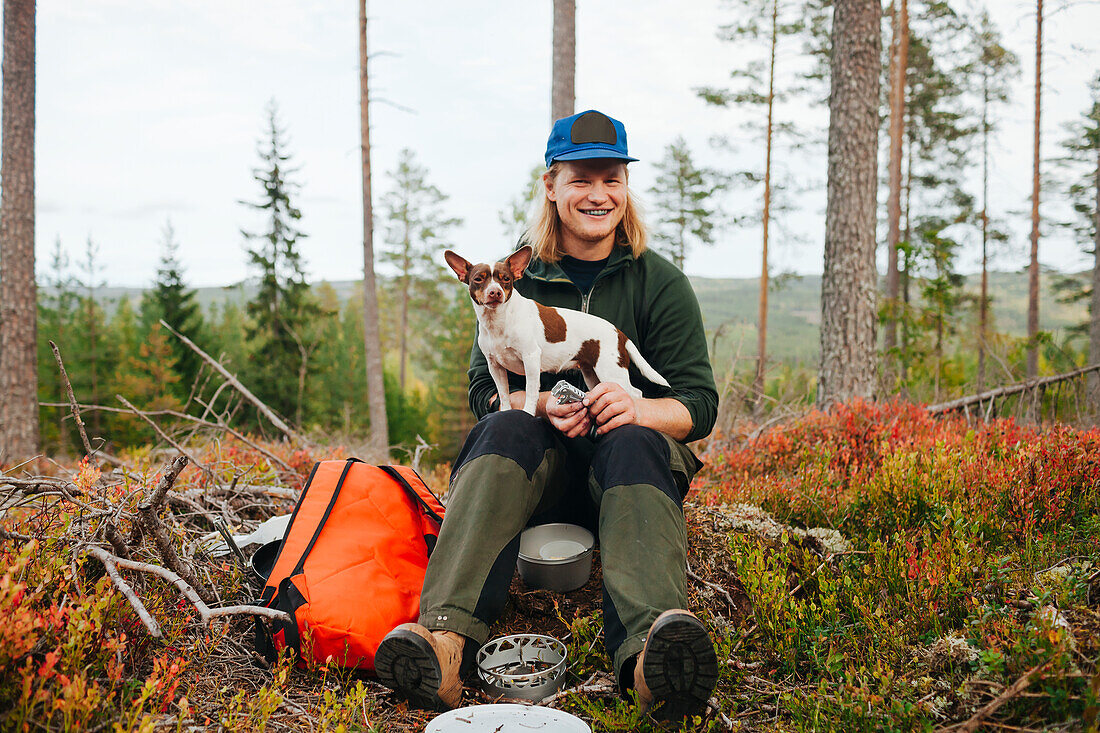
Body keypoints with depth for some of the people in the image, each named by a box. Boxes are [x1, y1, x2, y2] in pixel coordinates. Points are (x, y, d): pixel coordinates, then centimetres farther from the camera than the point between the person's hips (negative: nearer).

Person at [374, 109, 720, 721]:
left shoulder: (660, 282, 6)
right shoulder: (516, 279, 10)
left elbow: (699, 404, -1)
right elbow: (485, 388, 3)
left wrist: (638, 408, -24)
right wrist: (541, 405, -20)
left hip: (630, 459, -1)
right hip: (539, 464, 1)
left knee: (633, 441, -35)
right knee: (506, 427, -32)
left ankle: (651, 647, -63)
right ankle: (446, 636, -55)